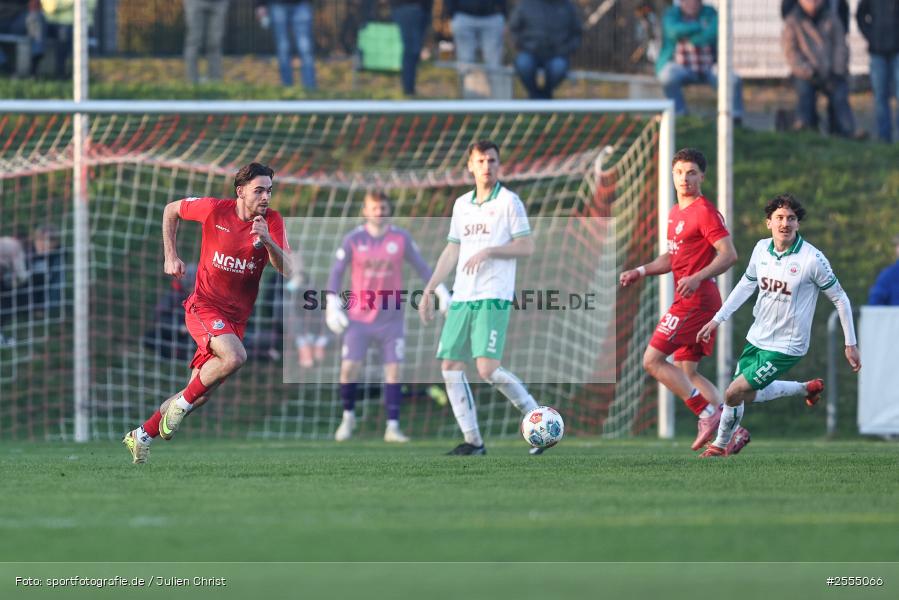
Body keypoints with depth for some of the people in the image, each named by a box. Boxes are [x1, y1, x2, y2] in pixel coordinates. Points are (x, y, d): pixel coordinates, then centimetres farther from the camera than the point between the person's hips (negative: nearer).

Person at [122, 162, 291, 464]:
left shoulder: (272, 221, -5)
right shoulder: (214, 209, -10)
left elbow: (286, 269, -15)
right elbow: (171, 210, 8)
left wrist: (268, 242, -32)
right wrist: (171, 256, 3)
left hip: (237, 317, 4)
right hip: (204, 305, -4)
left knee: (199, 396, 3)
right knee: (234, 356, -32)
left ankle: (141, 435, 21)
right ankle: (183, 402, -10)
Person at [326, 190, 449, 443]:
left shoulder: (402, 238, -1)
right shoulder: (353, 239, -3)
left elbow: (421, 267, 8)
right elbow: (336, 271, 4)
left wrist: (441, 292, 1)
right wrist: (332, 304, -4)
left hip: (391, 317, 1)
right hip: (358, 316, -1)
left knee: (393, 369, -6)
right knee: (349, 368, -9)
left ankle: (392, 427, 0)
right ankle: (348, 417, 14)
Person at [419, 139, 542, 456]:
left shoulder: (508, 201, -2)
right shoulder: (462, 204, 16)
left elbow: (527, 247, -7)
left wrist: (488, 252, -17)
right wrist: (429, 290, 18)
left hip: (493, 298, -7)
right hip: (461, 297, 7)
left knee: (488, 368, -18)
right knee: (450, 367, 0)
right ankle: (472, 441, 5)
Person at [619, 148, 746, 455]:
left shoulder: (704, 212, -11)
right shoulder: (676, 213, 18)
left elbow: (728, 254, -19)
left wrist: (697, 277, -30)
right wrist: (640, 271, 18)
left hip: (695, 300, -10)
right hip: (690, 300, 10)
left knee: (653, 360, -11)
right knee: (687, 372, 11)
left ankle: (708, 413, -12)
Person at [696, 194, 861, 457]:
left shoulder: (812, 259, -20)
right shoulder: (762, 249, -3)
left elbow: (840, 299, -10)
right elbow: (746, 285, 14)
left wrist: (850, 344, -7)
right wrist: (717, 320, 10)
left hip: (786, 347, -6)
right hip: (757, 337, 7)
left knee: (734, 394, -8)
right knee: (748, 396, 19)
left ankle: (721, 444, 20)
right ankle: (807, 388, 38)